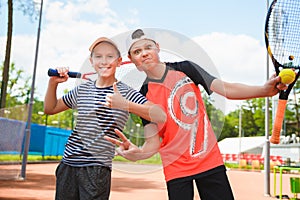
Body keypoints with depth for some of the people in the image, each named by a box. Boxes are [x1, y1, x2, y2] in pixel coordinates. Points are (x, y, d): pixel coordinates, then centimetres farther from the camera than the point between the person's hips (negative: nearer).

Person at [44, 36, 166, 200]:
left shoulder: (125, 92, -4)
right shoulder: (82, 90, 9)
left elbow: (159, 115, -18)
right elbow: (50, 109, 21)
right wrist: (53, 83, 4)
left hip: (98, 169, -4)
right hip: (68, 164, 4)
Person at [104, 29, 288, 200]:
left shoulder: (185, 68, -2)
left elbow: (227, 89, -9)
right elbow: (153, 143, -11)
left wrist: (264, 90, -25)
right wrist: (136, 152, -33)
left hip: (211, 159, 2)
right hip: (176, 168, -1)